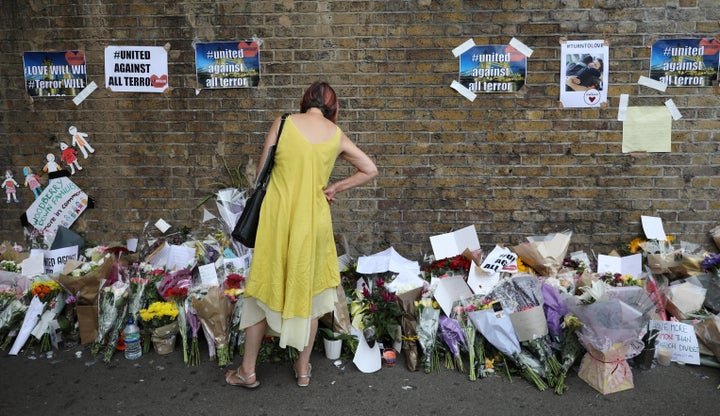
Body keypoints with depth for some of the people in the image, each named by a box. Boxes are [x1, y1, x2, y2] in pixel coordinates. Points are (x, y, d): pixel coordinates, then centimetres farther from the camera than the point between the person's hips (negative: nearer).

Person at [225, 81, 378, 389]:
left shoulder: (283, 123, -3)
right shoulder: (337, 136, 3)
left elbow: (261, 173, 0)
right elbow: (370, 170, 11)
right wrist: (332, 188, 8)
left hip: (278, 218, -1)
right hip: (314, 221, 2)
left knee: (265, 288, 11)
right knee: (307, 290, 16)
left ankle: (248, 371, 22)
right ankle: (303, 368, 27)